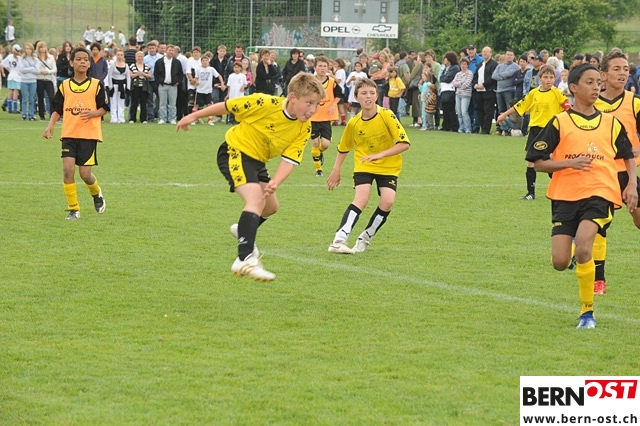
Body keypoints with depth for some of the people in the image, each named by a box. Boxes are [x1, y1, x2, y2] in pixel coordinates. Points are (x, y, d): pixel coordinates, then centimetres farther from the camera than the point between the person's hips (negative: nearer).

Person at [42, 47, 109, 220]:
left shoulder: (96, 85, 2)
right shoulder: (64, 85, 7)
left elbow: (104, 108, 4)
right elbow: (57, 108, 10)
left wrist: (93, 113, -17)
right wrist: (50, 126, -5)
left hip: (89, 134, -2)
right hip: (69, 134, 2)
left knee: (85, 174, -6)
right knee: (68, 168, -13)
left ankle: (96, 193, 30)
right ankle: (73, 209, -2)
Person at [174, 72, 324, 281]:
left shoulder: (304, 129, -11)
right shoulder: (266, 104, -26)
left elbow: (289, 160, -14)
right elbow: (227, 106, -15)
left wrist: (275, 182, -33)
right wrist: (193, 116, -8)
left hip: (257, 160, 8)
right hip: (234, 152, -8)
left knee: (271, 206, 20)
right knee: (256, 198, -28)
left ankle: (243, 230, 53)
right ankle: (245, 260, -35)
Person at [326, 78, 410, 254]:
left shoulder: (387, 116, -16)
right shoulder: (354, 123, -7)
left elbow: (404, 143, -20)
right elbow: (343, 148, 12)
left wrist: (380, 155, -28)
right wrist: (336, 171, 10)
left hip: (388, 167, 0)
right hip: (363, 166, 0)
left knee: (387, 202, -19)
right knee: (361, 198, -23)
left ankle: (365, 238, 3)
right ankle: (339, 240, -30)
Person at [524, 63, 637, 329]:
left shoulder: (611, 123, 10)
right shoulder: (559, 123, 3)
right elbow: (538, 162, 1)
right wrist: (570, 163, -13)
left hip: (600, 195, 0)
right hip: (565, 196, 0)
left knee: (583, 244, -26)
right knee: (560, 263, -7)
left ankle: (587, 311, -11)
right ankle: (581, 254, 33)